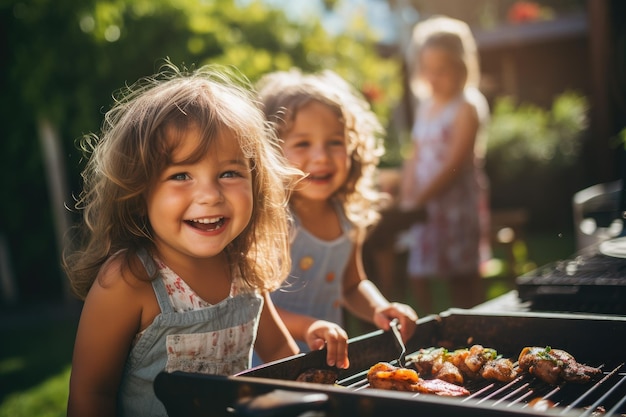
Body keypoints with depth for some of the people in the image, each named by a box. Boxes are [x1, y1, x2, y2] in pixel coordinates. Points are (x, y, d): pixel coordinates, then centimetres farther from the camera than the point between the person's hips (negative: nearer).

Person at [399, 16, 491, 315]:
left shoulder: (467, 107, -9)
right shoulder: (426, 104, 13)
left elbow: (455, 164, -16)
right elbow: (416, 156, 12)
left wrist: (420, 200, -19)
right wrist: (407, 200, 2)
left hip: (457, 202, -7)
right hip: (425, 205, 7)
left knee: (463, 279, 1)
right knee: (418, 276, 8)